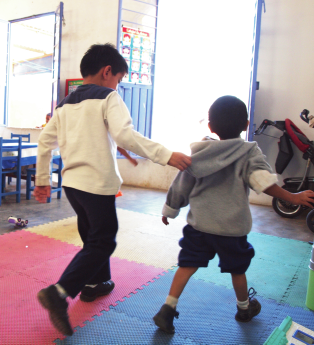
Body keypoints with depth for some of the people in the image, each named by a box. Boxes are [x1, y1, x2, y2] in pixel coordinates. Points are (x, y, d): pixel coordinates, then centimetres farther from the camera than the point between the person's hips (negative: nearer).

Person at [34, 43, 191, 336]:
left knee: (93, 235, 23)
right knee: (102, 242, 2)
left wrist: (42, 180, 23)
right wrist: (166, 155, -27)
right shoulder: (107, 97, -7)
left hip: (71, 181, 8)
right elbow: (125, 135, -23)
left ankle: (95, 283, 37)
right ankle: (59, 292, -8)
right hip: (97, 183, -8)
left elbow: (45, 141, 15)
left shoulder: (65, 104, 15)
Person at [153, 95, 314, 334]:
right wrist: (292, 197, -25)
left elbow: (180, 187, 9)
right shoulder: (250, 152, -7)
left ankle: (168, 308, 5)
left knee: (188, 264, 11)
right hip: (231, 226, -2)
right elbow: (262, 180, -26)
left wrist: (169, 210, 20)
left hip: (198, 223, 2)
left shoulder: (199, 153, 3)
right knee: (237, 268, 18)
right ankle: (245, 308, 41)